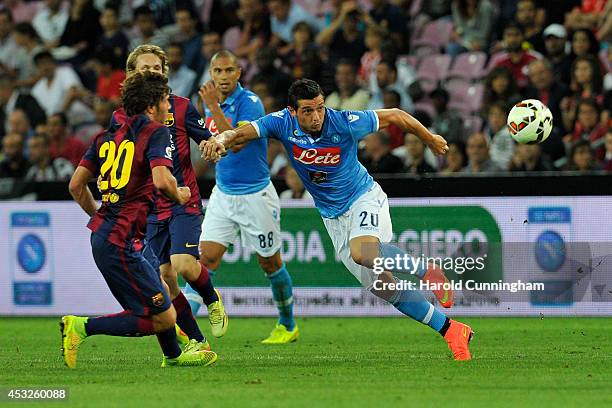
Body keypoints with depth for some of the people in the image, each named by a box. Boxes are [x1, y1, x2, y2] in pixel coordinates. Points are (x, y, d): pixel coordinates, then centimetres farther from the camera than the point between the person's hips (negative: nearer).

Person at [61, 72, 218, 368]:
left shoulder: (106, 136, 14)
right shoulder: (155, 132, -7)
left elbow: (76, 185, 14)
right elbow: (161, 180, -22)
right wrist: (180, 195, 0)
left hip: (101, 234, 9)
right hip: (121, 244, -9)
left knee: (160, 290, 25)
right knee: (163, 318, -3)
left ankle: (174, 355, 40)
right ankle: (82, 327, -7)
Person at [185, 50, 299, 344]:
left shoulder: (250, 102, -18)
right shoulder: (215, 104, 5)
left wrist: (214, 107, -34)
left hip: (255, 195, -5)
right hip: (223, 195, 5)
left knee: (270, 264, 11)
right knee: (206, 258, -9)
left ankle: (288, 326, 30)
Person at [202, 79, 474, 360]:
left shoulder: (345, 123, -21)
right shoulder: (283, 123, -14)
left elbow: (395, 116, -7)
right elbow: (240, 133, -26)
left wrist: (430, 139, 6)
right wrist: (221, 140, -49)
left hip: (364, 199, -4)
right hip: (333, 217, 5)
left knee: (362, 252, -37)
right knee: (382, 287, 1)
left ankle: (426, 271, -13)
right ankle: (450, 330, 9)